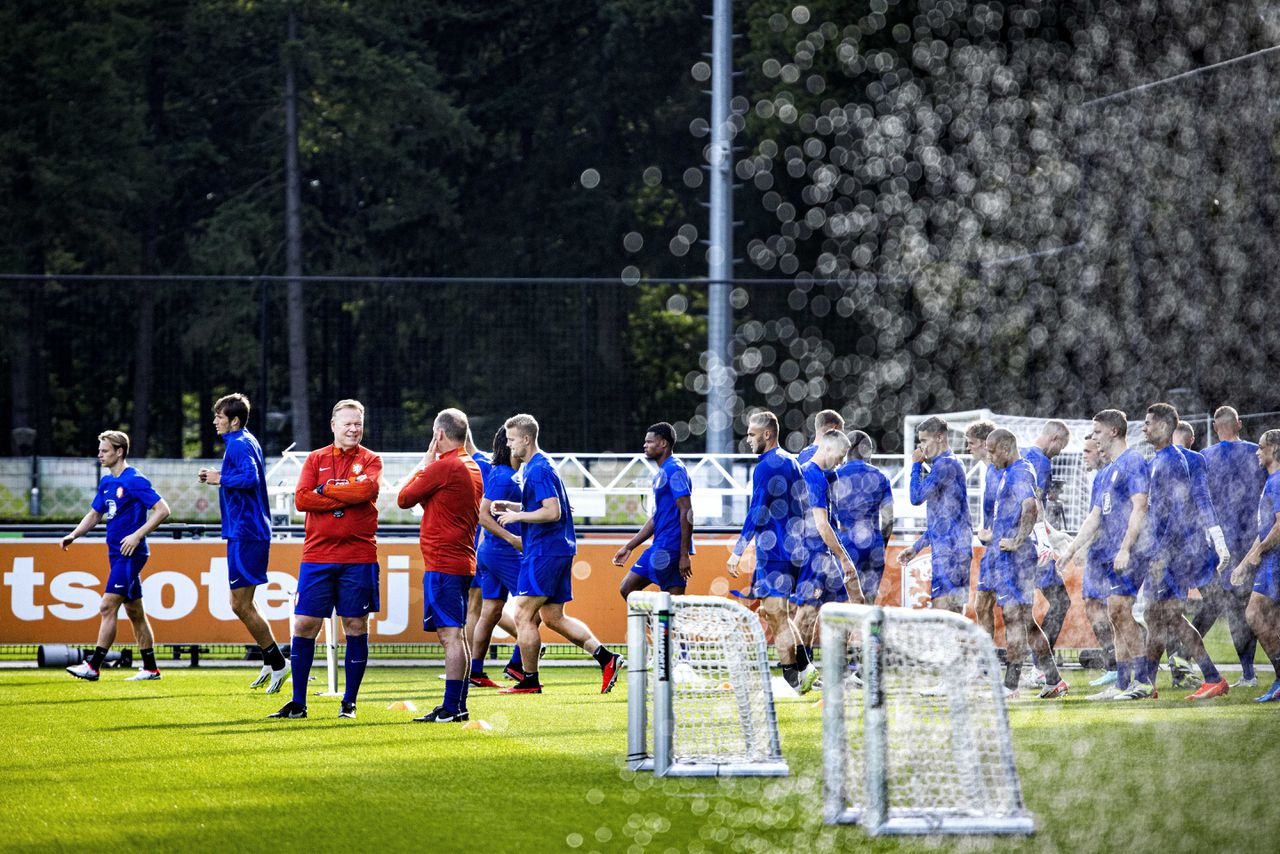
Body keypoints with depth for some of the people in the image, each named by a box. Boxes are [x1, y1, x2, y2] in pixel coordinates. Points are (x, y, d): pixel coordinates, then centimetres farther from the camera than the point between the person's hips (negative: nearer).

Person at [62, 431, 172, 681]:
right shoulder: (106, 483, 12)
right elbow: (94, 514, 23)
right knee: (134, 612, 11)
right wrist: (74, 535, 8)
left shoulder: (134, 480, -14)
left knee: (107, 607, -12)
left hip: (130, 554, -9)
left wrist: (137, 535, -23)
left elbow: (163, 510, -17)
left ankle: (93, 666, -13)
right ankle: (150, 668, 16)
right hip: (117, 554, 9)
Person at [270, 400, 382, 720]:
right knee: (304, 625, -1)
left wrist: (326, 489, -9)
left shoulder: (370, 460, 5)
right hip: (317, 555, 1)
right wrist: (348, 499, -11)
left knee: (356, 627, 2)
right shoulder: (315, 459, 9)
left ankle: (349, 702, 12)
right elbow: (301, 499, -6)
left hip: (358, 558, -1)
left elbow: (368, 490, -16)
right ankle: (298, 703, 6)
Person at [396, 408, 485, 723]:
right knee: (456, 635, 13)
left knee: (450, 635, -11)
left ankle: (451, 708, -13)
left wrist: (425, 462, 3)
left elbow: (404, 498, -4)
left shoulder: (443, 467, -14)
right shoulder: (472, 467, 15)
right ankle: (457, 706, 17)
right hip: (463, 560, 10)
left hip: (442, 562, -10)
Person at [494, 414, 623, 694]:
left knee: (523, 615, -5)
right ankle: (606, 658, 5)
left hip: (544, 552, -10)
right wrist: (512, 507, 16)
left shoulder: (538, 470, -16)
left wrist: (517, 516, -16)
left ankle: (530, 681, 0)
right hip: (559, 550, 10)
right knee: (552, 617, 11)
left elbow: (553, 512, -23)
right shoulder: (533, 466, 17)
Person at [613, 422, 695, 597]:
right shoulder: (661, 473, 21)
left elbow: (687, 513, -18)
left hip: (668, 549, -9)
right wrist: (628, 547, 26)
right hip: (661, 548, 9)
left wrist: (684, 555, -21)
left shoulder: (674, 470, -11)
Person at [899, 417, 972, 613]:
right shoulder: (947, 464, 22)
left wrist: (916, 465, -4)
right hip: (947, 550, 10)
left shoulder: (946, 464, -11)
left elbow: (917, 497, -18)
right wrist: (916, 547, 25)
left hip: (950, 551, -10)